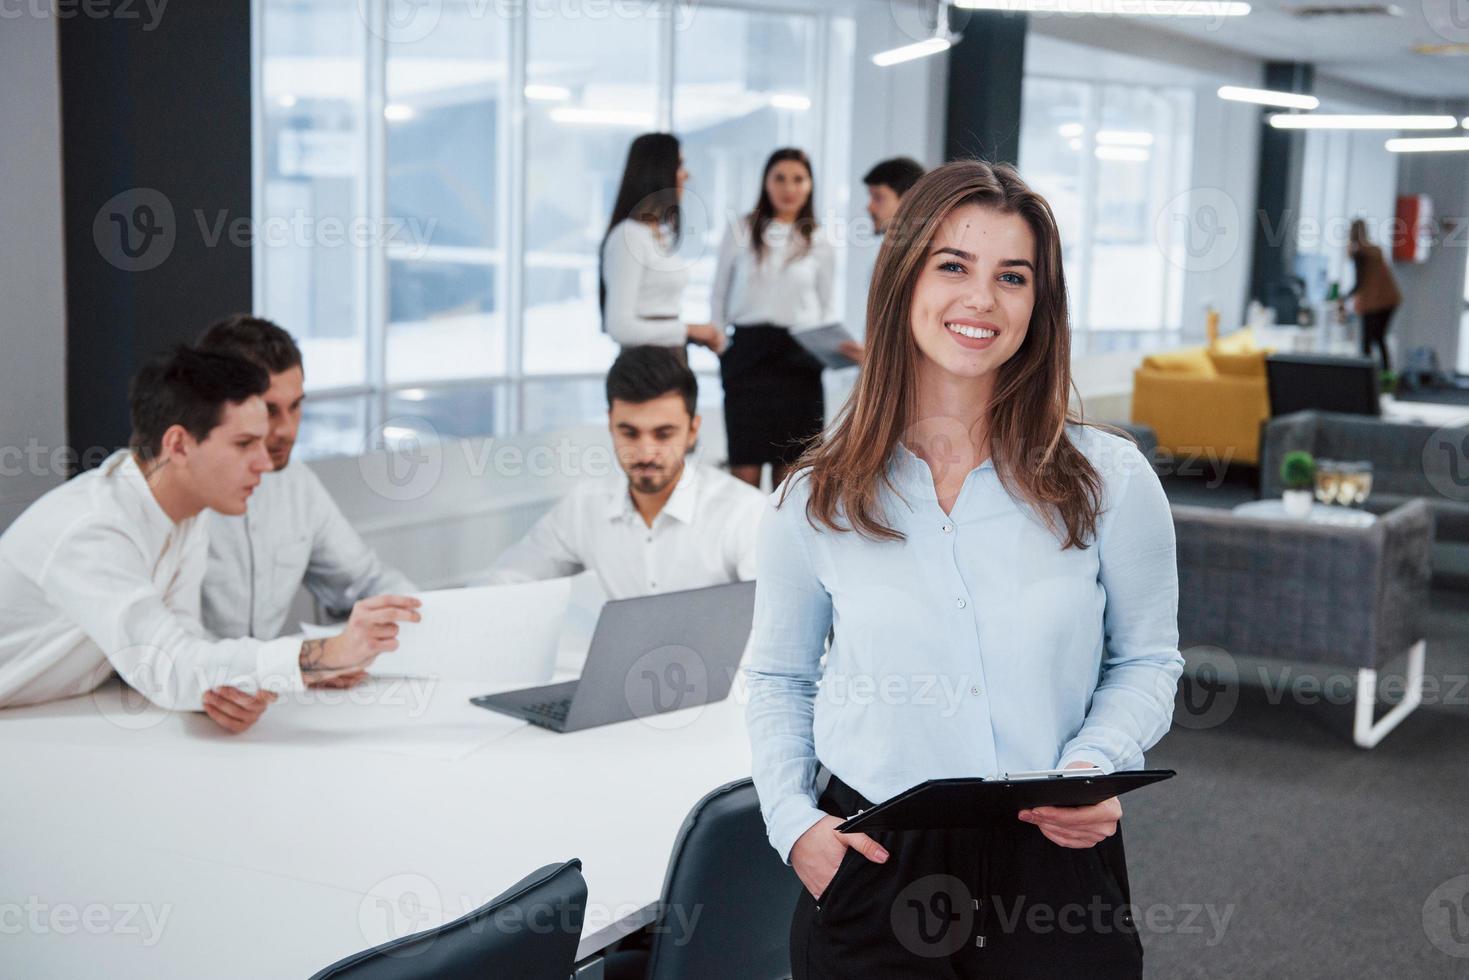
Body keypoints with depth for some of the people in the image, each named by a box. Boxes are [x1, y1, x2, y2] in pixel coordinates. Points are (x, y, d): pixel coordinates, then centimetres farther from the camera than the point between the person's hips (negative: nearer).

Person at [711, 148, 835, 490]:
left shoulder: (819, 246, 9)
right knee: (745, 463, -4)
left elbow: (825, 309, 14)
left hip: (799, 358, 1)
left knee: (790, 462, 3)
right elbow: (719, 297, 10)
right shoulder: (740, 232, 6)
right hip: (748, 351, -1)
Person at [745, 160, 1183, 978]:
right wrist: (792, 818, -4)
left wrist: (1097, 763, -12)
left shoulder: (1108, 481, -3)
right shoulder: (816, 501, 0)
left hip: (1055, 868, 0)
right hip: (870, 871, 0)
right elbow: (780, 678, 11)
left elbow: (1146, 659, 7)